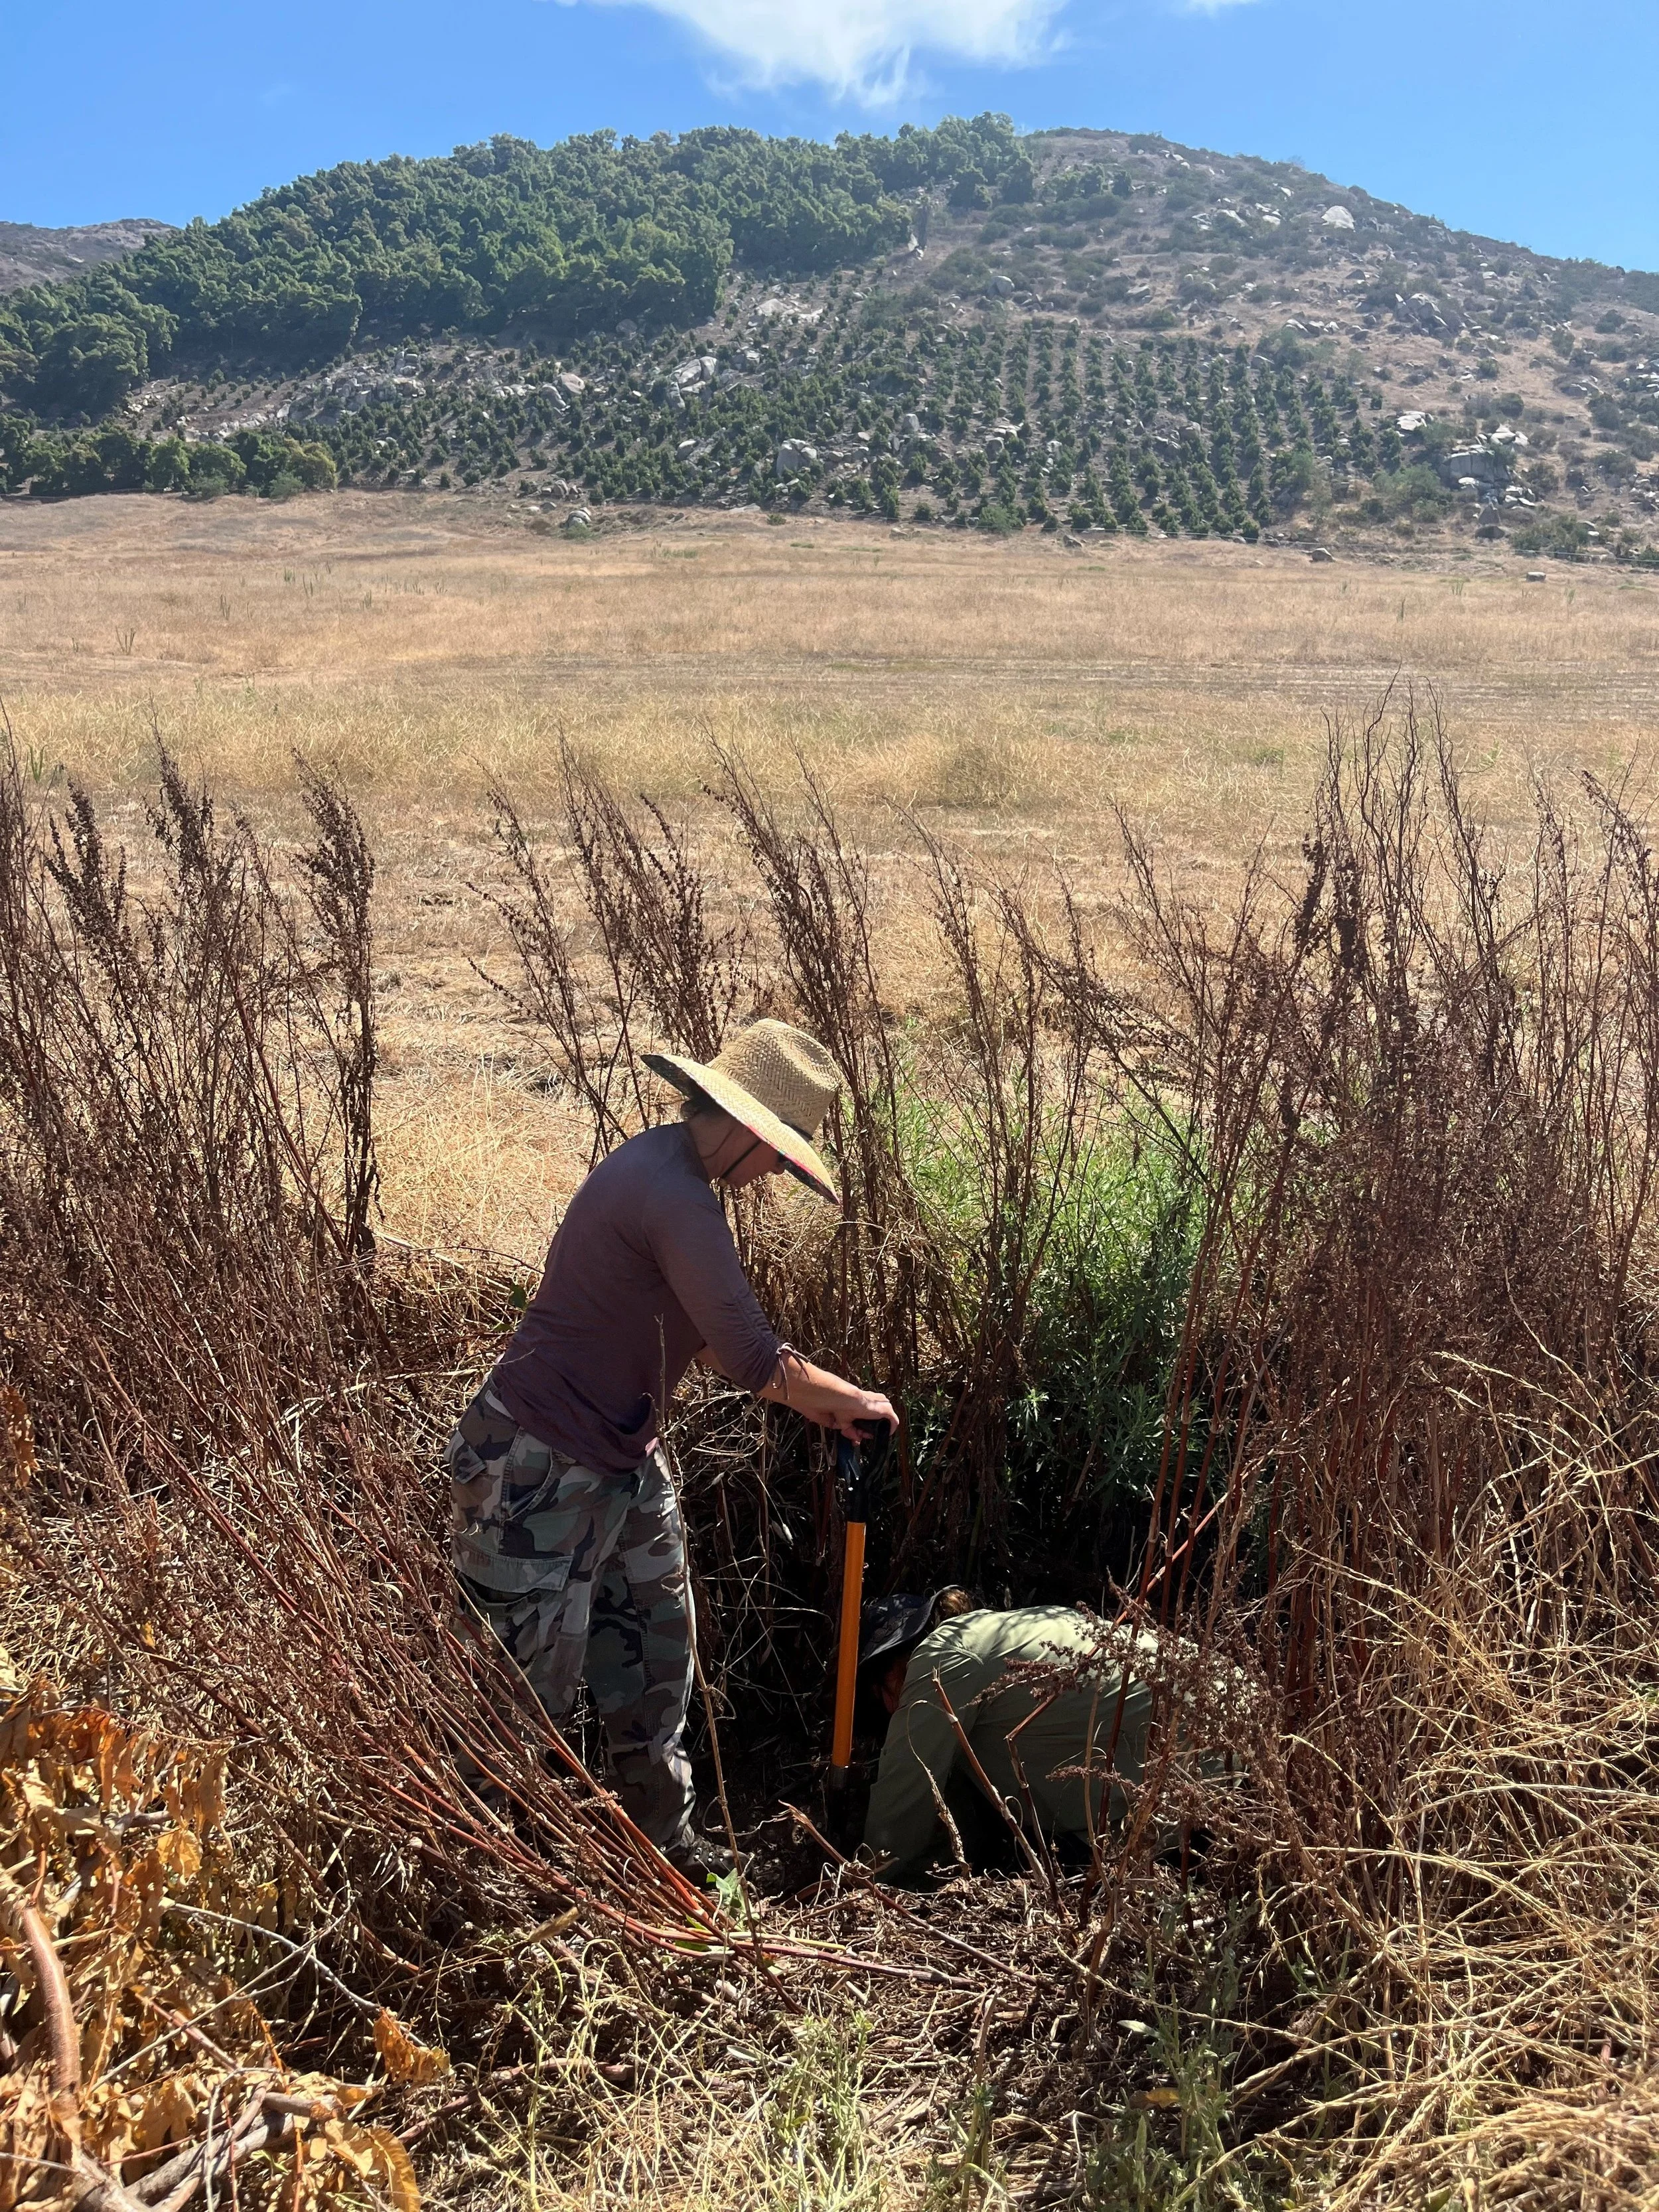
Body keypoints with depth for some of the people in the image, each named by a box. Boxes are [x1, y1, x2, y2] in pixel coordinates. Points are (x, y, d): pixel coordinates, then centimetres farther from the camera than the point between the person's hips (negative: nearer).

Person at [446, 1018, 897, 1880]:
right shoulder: (676, 1200, -26)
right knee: (531, 1682, 3)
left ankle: (662, 1837, 32)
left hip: (623, 1457, 10)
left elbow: (704, 1330, 17)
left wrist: (811, 1397, 11)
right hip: (541, 1468, -10)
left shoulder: (664, 1166, 7)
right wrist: (851, 1398, -9)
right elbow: (753, 1356, -27)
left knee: (655, 1652, 17)